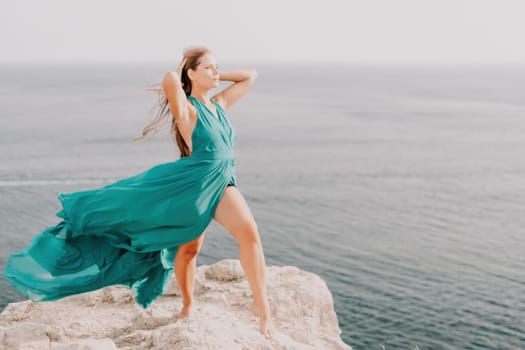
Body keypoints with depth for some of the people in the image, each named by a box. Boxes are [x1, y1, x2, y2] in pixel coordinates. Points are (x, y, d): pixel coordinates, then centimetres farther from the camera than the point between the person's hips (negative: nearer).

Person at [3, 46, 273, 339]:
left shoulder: (219, 104, 8)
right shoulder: (186, 110, -11)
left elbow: (251, 76, 17)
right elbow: (171, 81, -31)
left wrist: (218, 76, 7)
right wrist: (179, 73, -8)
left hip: (221, 183, 5)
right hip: (191, 183, -5)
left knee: (249, 232, -17)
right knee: (188, 248, 10)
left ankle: (261, 304, -14)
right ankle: (187, 306, 32)